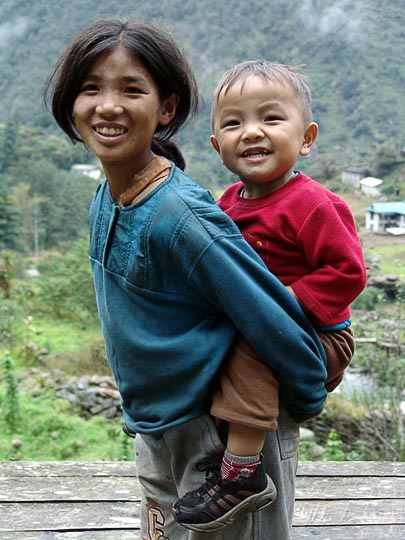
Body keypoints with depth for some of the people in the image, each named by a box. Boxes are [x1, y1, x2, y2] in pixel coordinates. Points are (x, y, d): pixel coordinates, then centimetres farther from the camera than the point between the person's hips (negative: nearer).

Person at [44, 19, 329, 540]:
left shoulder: (181, 216, -28)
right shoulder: (105, 199, -2)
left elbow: (277, 321, -22)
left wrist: (307, 403, -7)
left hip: (225, 438, -8)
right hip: (155, 433, 8)